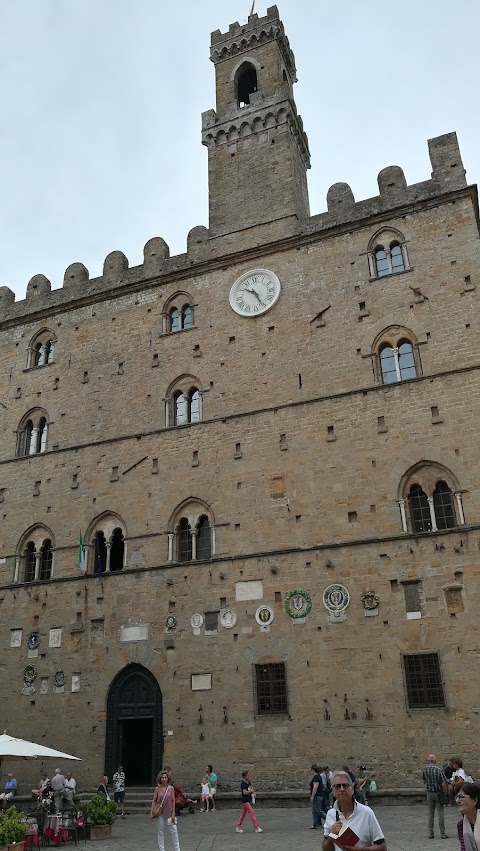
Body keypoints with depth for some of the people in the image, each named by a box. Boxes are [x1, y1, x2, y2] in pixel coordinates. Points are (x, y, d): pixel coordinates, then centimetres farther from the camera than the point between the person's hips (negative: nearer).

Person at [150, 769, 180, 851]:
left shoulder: (171, 788, -4)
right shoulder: (157, 789, -3)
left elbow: (173, 801, -2)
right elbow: (153, 801, 0)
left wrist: (173, 813, -5)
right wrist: (151, 812, -6)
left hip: (169, 813, -1)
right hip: (160, 813, 1)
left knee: (174, 831, 2)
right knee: (160, 832, 8)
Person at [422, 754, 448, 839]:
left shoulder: (425, 769, -4)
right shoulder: (439, 770, -18)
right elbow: (443, 784, -16)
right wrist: (445, 793, -2)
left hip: (429, 793, 4)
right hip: (439, 793, -3)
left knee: (431, 813, 11)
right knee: (441, 813, 4)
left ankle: (430, 833, 13)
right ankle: (442, 834, 6)